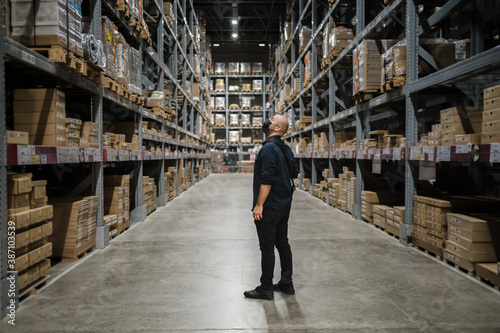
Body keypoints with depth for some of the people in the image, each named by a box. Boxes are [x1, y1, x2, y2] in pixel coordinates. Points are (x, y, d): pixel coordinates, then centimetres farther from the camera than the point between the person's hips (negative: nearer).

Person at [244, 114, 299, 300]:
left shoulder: (269, 148, -17)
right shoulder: (285, 149, 11)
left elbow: (267, 180, -23)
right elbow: (294, 173, 20)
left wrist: (259, 205, -20)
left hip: (269, 207, -9)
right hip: (284, 206, 9)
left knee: (267, 248, -1)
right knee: (283, 244, 15)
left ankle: (266, 289, 9)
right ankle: (286, 284, 26)